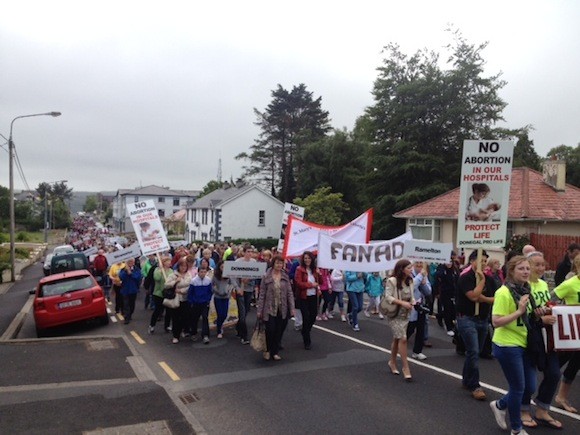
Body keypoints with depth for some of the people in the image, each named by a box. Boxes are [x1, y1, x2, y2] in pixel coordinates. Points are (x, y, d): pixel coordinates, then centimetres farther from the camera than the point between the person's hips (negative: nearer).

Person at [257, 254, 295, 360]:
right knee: (270, 330, -3)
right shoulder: (266, 277, -5)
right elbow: (262, 294, -3)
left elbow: (290, 293, 4)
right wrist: (259, 310, -4)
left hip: (282, 310, 3)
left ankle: (275, 352, 23)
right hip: (270, 309, -3)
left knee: (279, 332, 7)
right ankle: (268, 350, 23)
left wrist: (292, 308, -3)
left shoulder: (285, 277, 3)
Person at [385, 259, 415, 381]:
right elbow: (388, 297, -20)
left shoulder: (410, 281, 4)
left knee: (397, 339, 17)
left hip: (405, 315, 7)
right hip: (394, 314, -7)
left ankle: (392, 362, 34)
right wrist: (402, 303, -27)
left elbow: (411, 296, 10)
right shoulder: (392, 281, -17)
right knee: (403, 339, -14)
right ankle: (405, 367, -2)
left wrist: (413, 302, -11)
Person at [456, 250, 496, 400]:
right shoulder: (465, 277, -11)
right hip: (467, 319, -7)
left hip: (483, 319, 7)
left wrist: (483, 298, -16)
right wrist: (481, 280, -17)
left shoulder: (488, 279, 8)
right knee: (473, 351, -12)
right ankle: (475, 386, -4)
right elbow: (473, 296, -24)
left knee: (475, 351, 15)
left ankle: (466, 380, 30)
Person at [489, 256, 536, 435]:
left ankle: (500, 405, 36)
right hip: (508, 346, -8)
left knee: (530, 388, 13)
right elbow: (496, 322, -22)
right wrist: (519, 311, -27)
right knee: (518, 388, 4)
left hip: (524, 345, 8)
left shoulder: (526, 290, 6)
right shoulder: (504, 292, -19)